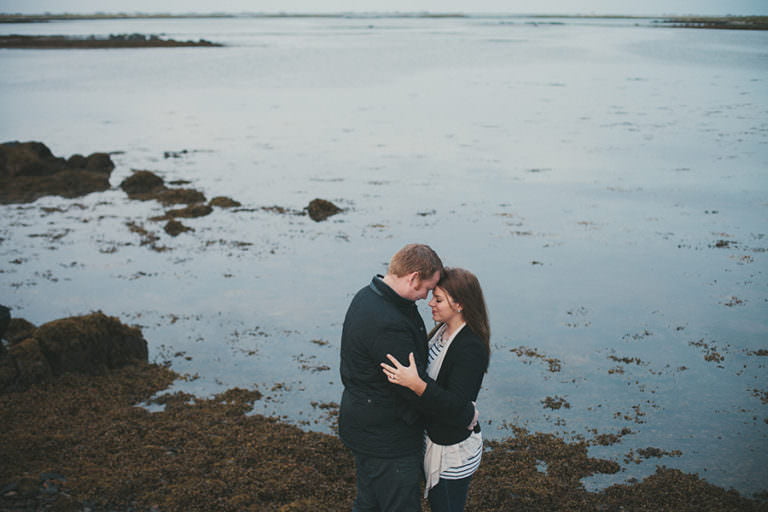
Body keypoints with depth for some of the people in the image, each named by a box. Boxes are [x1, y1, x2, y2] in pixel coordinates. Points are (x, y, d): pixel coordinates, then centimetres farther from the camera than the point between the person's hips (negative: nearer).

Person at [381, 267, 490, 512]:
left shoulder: (472, 348, -27)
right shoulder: (443, 331, 1)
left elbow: (455, 404, -34)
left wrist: (417, 384, -45)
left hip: (453, 453, -9)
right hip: (432, 439, 9)